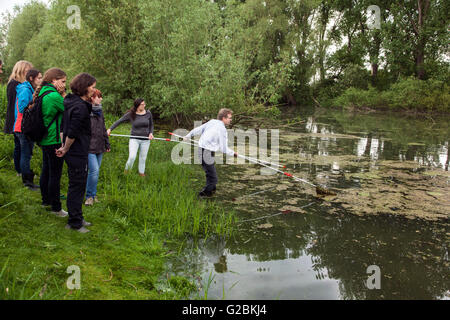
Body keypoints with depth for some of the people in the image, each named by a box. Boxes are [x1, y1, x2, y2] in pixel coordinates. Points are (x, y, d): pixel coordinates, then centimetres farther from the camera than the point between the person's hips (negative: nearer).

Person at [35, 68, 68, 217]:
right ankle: (56, 208, 6)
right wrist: (64, 95, -8)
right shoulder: (54, 96, -21)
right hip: (54, 140, -10)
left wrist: (61, 95, 5)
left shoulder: (42, 93, 9)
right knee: (55, 174, -2)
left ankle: (45, 200, 35)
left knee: (46, 170, 20)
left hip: (44, 139, 10)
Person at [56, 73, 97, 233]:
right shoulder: (80, 107, -22)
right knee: (77, 186, 1)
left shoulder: (70, 101, 9)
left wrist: (64, 146, 12)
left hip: (73, 152, 10)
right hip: (77, 153, -10)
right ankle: (74, 222, 13)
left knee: (77, 185, 19)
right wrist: (66, 149, -8)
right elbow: (72, 133, -23)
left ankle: (77, 218, 31)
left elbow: (64, 126, 13)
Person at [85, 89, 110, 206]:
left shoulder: (99, 111, 14)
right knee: (94, 170, -12)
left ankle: (93, 195, 24)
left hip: (99, 147, 8)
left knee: (96, 171, 12)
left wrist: (107, 144, 22)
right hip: (89, 147, -7)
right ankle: (89, 196, 4)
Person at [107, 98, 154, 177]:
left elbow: (151, 125, 12)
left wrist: (151, 133, -4)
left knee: (143, 158, 9)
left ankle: (141, 172, 29)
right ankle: (127, 170, 12)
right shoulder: (130, 114, -6)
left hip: (145, 140, 2)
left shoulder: (148, 113, -1)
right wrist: (110, 129, -10)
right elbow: (119, 121, -2)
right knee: (132, 157, -15)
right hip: (134, 139, -2)